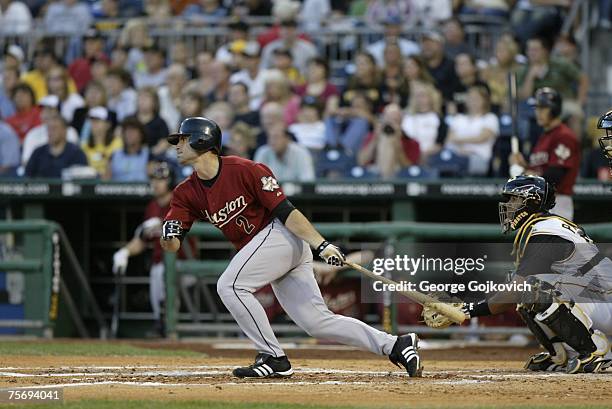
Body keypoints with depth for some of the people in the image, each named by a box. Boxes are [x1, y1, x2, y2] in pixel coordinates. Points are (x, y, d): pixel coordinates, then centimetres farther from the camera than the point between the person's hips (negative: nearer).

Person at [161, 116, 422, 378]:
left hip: (282, 234, -7)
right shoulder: (187, 193, 6)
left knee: (230, 285, -19)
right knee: (317, 322, 1)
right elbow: (172, 245, -2)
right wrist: (169, 236, -27)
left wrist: (322, 246, -22)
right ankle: (395, 345, 4)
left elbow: (285, 211, -16)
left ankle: (273, 358, -14)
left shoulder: (244, 170, -14)